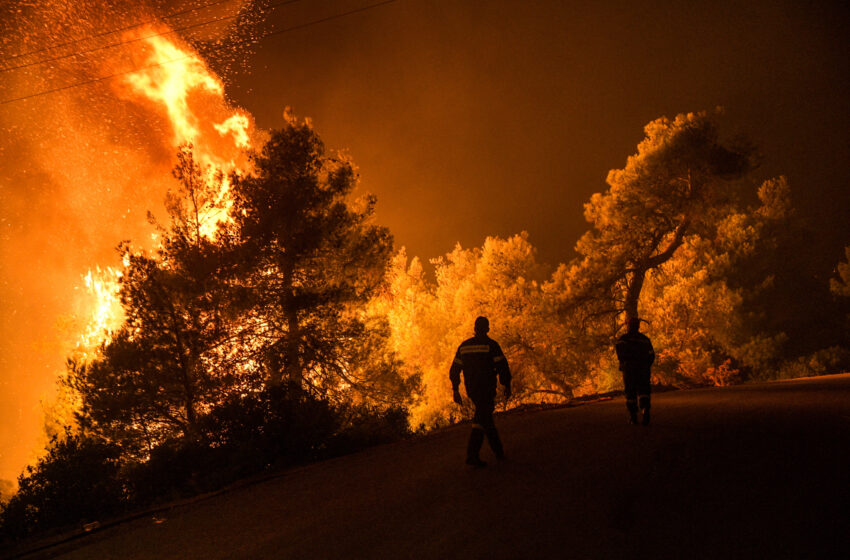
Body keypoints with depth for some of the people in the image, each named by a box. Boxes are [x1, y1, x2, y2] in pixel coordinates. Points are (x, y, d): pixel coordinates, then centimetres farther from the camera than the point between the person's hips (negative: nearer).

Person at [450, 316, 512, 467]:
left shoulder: (464, 346, 8)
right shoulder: (491, 345, -7)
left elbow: (455, 369, 9)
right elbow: (502, 366, -10)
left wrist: (455, 390, 14)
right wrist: (507, 386, 1)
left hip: (471, 390, 6)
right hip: (487, 389, -6)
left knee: (486, 417, 19)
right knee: (481, 420, -6)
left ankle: (498, 451, 27)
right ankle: (472, 455, -16)